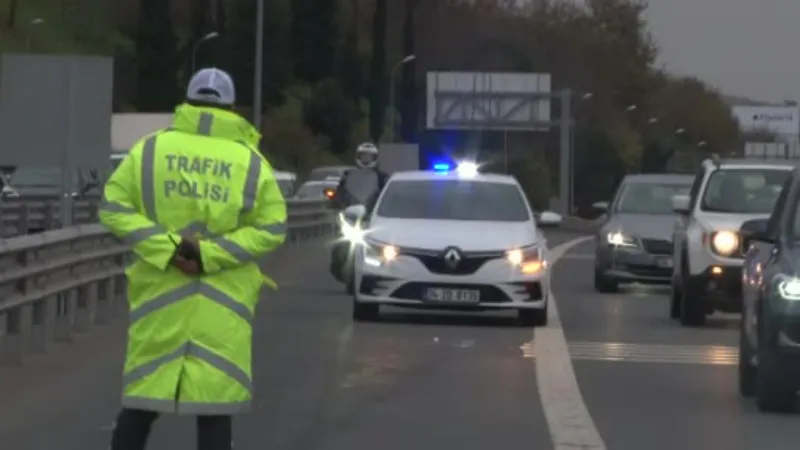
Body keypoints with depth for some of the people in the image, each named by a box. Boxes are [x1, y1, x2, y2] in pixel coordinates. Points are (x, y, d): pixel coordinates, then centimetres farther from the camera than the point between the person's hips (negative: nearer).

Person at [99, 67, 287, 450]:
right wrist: (210, 253, -10)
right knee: (214, 403, 2)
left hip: (159, 291, 1)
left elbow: (114, 208, -4)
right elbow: (272, 228, -6)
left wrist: (166, 247, -10)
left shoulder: (151, 148, 2)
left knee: (142, 398, 8)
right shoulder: (250, 161, 0)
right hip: (224, 299, -1)